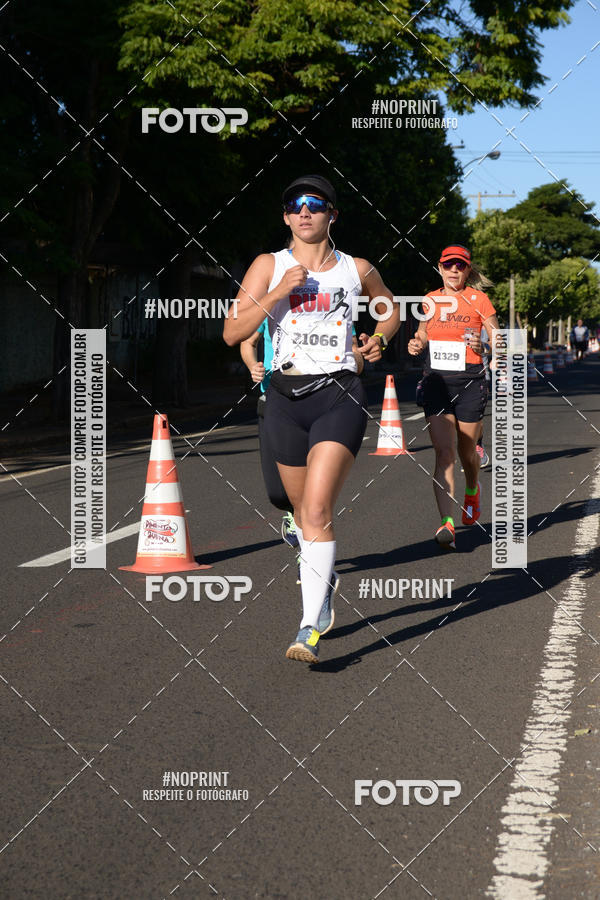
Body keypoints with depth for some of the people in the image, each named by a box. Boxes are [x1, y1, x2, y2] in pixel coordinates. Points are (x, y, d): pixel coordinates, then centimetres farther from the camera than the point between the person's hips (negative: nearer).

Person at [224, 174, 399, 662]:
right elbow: (232, 333, -4)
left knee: (317, 511, -17)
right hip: (286, 397, 2)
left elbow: (391, 308, 27)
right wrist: (276, 293, -14)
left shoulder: (356, 269, 7)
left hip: (340, 394, -2)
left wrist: (379, 339, 7)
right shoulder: (269, 266, 5)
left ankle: (311, 628, -16)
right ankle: (323, 598, 39)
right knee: (305, 511, 14)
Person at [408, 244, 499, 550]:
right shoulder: (430, 300, 9)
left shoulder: (478, 299, 0)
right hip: (437, 380, 1)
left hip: (470, 381, -1)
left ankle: (472, 490, 45)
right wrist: (417, 344, 2)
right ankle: (447, 524, -16)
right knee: (444, 453, -11)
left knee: (466, 452, 9)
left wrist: (483, 345, -17)